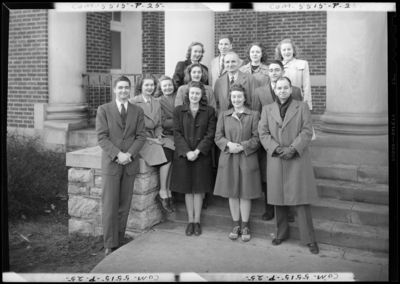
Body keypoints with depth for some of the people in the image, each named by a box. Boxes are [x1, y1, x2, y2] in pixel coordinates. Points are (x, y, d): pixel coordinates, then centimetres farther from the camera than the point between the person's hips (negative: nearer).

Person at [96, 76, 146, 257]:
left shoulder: (138, 111, 10)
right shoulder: (104, 110, 3)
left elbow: (141, 136, 2)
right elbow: (102, 137, -5)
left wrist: (129, 154, -13)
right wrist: (117, 154, -17)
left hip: (130, 164, 3)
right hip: (110, 163, -2)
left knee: (124, 206, 6)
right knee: (110, 206, -4)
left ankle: (119, 241, 16)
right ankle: (110, 245, 4)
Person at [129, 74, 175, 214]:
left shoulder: (157, 103, 17)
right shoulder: (133, 102, -5)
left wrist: (159, 137, -2)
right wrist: (151, 139, -13)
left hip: (155, 138, 6)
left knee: (171, 151, -24)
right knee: (166, 155, -27)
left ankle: (164, 193, -17)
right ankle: (164, 193, -14)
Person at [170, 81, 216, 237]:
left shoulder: (209, 111, 2)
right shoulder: (179, 110, 4)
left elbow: (210, 134, -4)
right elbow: (177, 133, -2)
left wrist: (198, 151, -15)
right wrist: (187, 151, -14)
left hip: (202, 156, -1)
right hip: (183, 156, 1)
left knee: (198, 189, 6)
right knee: (187, 189, 7)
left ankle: (197, 221, 17)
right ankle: (190, 221, 18)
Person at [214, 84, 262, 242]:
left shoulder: (253, 115, 1)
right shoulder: (223, 116, 8)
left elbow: (257, 138, -4)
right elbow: (218, 137, 5)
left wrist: (242, 146, -16)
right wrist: (229, 144, -14)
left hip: (247, 159, -2)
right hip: (228, 159, 2)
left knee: (245, 194, 4)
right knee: (232, 194, 8)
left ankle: (245, 227, 16)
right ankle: (236, 225, 21)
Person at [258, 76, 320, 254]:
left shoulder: (302, 107, 5)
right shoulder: (267, 109, 11)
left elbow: (307, 131, -3)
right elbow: (263, 133, 2)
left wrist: (293, 149, -15)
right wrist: (277, 149, -11)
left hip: (298, 159, -2)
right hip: (275, 160, 2)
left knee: (301, 199, -3)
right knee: (278, 199, 8)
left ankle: (309, 239, 5)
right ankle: (281, 233, 23)